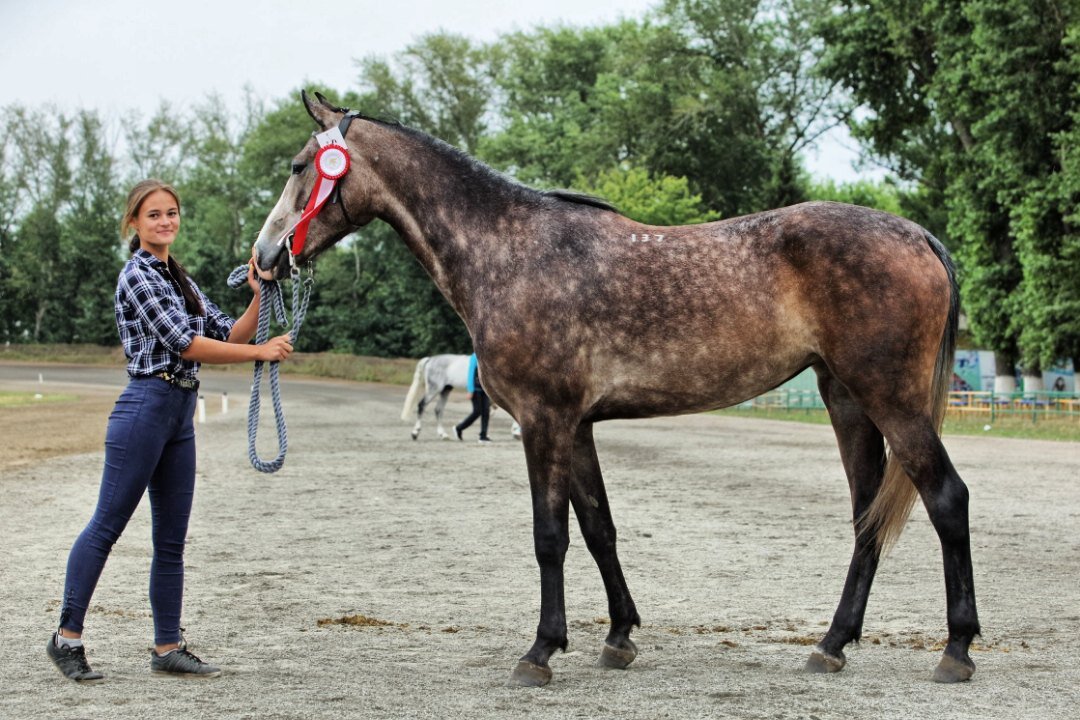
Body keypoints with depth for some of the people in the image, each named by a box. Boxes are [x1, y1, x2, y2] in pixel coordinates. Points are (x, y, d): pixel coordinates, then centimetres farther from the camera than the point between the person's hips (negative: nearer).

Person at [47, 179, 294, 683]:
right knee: (106, 526, -5)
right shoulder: (137, 276, -9)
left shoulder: (180, 279, 18)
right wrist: (261, 352, -14)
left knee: (172, 540, 9)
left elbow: (227, 335, 14)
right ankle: (67, 637, 2)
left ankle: (168, 649, 13)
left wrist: (259, 299, -2)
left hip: (180, 415, 9)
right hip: (147, 408, -9)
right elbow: (184, 343, -15)